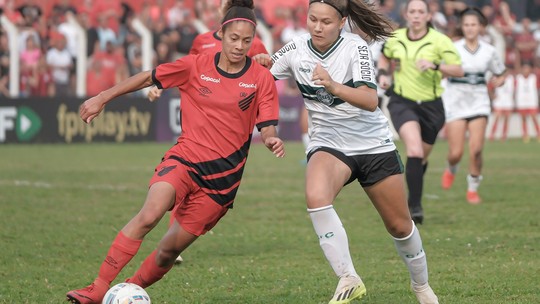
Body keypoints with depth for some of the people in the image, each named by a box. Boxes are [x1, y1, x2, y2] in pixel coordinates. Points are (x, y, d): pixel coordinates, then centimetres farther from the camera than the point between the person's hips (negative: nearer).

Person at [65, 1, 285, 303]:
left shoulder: (262, 79, -1)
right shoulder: (196, 66, 0)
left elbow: (267, 128, -3)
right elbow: (148, 78, 11)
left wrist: (272, 140, -27)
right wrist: (102, 99, 11)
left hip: (222, 177, 1)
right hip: (184, 159, -1)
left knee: (170, 249, 1)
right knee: (149, 216, -27)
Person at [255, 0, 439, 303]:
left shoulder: (356, 48, -17)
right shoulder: (296, 49, -7)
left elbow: (371, 101, -30)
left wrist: (333, 86, -45)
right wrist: (263, 64, -17)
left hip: (374, 144, -1)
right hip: (328, 144, 1)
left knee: (400, 226, 9)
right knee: (316, 196, -33)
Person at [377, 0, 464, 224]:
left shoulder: (439, 41, -9)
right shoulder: (395, 38, 0)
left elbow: (459, 70, -15)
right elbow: (384, 57, 23)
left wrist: (435, 65, -30)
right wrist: (382, 74, 3)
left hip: (430, 106, 1)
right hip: (402, 103, -1)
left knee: (421, 159, 14)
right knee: (415, 152, -25)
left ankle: (413, 200, 44)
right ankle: (415, 206, -23)